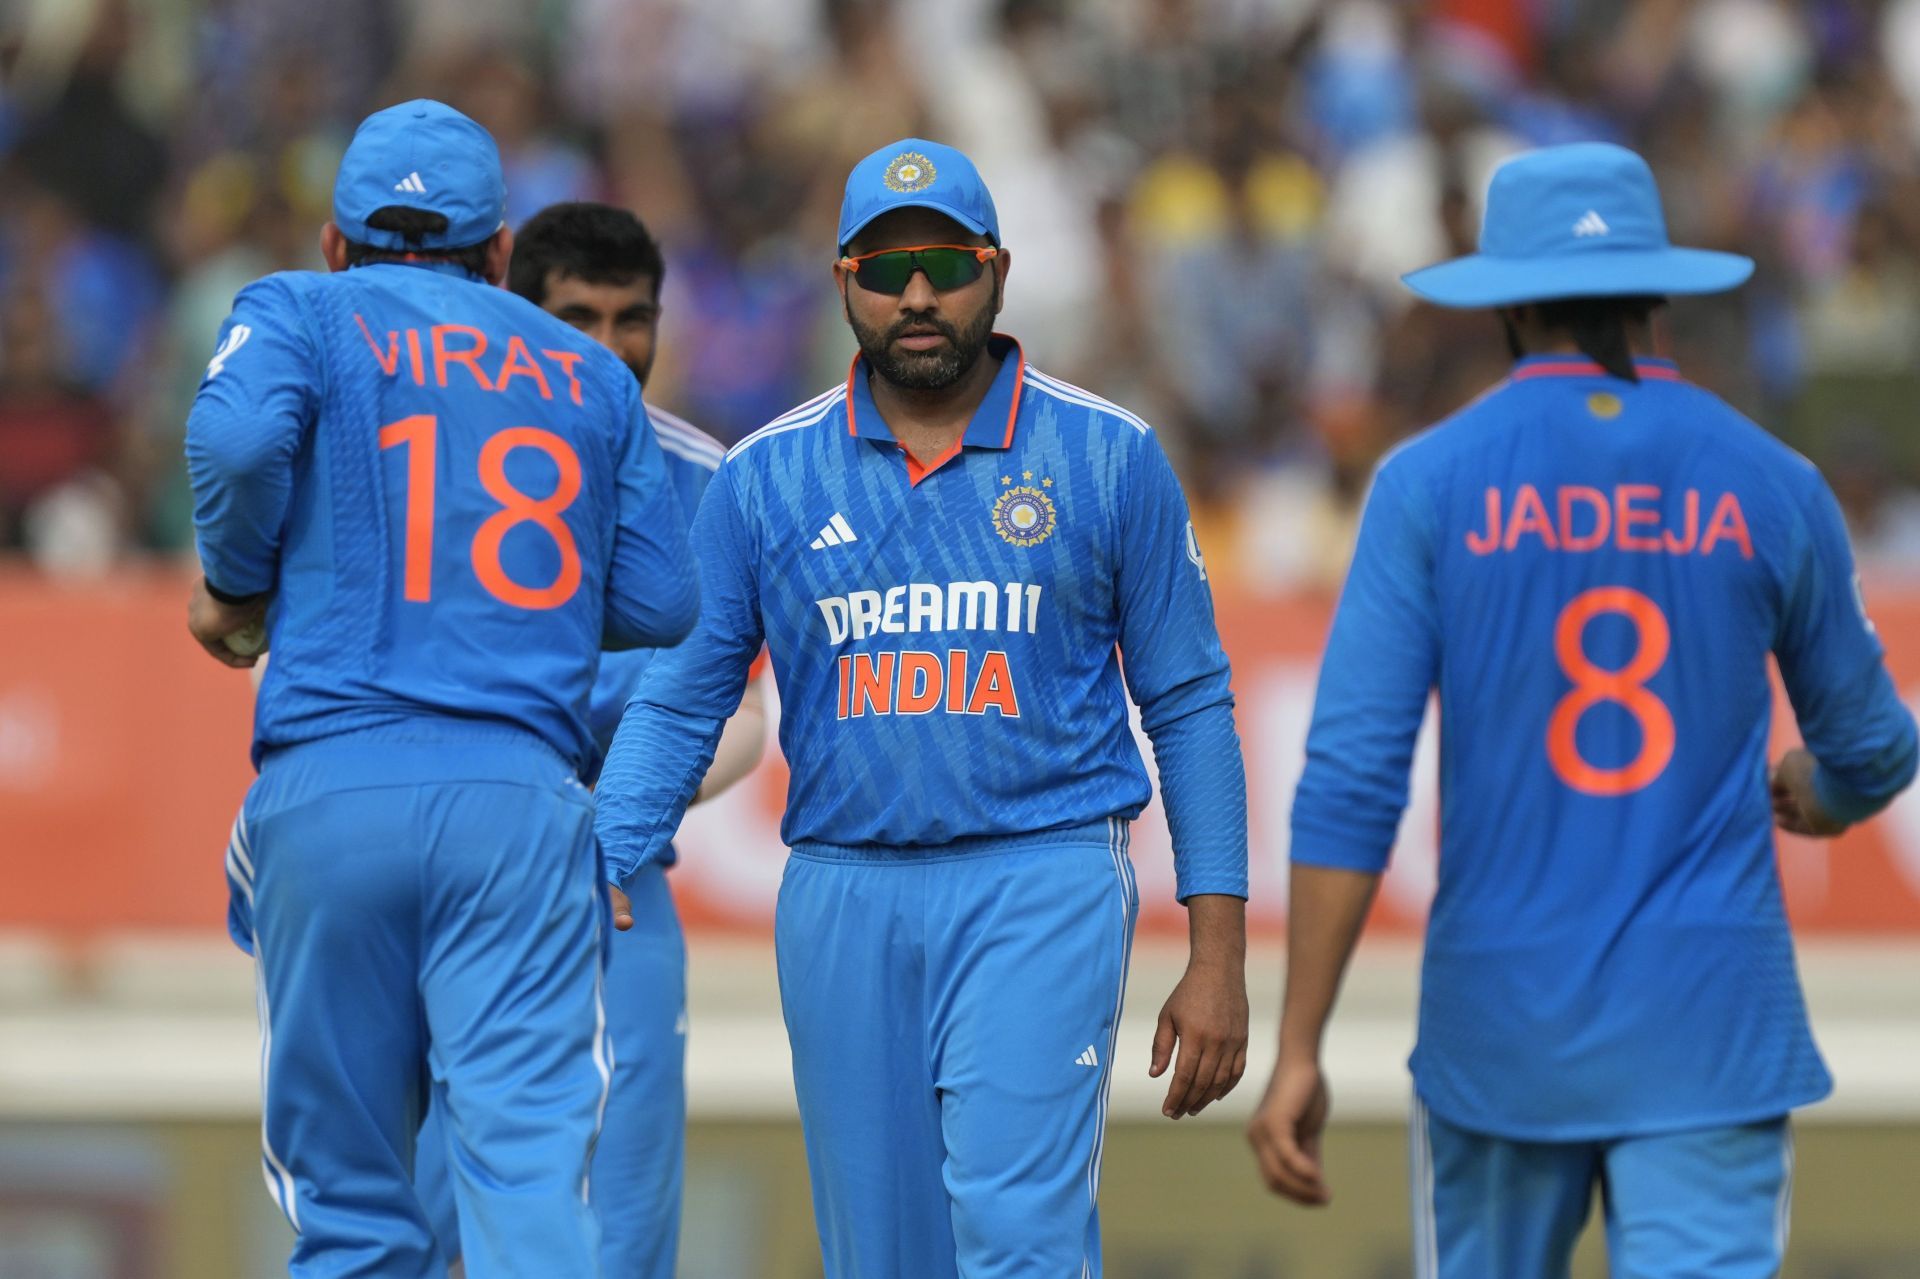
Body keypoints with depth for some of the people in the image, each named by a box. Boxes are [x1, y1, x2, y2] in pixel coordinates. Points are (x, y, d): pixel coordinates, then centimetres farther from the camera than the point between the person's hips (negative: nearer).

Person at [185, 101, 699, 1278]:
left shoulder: (300, 314, 10)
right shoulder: (591, 374, 19)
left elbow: (239, 435, -12)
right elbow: (662, 605, 14)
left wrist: (233, 585, 5)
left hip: (331, 787, -1)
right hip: (525, 795, 1)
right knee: (531, 1152, -11)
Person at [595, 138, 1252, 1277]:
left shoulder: (1111, 459, 3)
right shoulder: (764, 479, 7)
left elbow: (1189, 705, 5)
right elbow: (679, 702, 8)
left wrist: (1219, 955, -1)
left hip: (1042, 888, -3)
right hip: (843, 899, 3)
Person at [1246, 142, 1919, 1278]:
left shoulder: (1432, 481, -2)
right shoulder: (1772, 485, 2)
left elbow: (1353, 775, -8)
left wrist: (1298, 1050, -6)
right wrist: (1818, 794, 41)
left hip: (1499, 1013, 0)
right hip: (1710, 1020, 0)